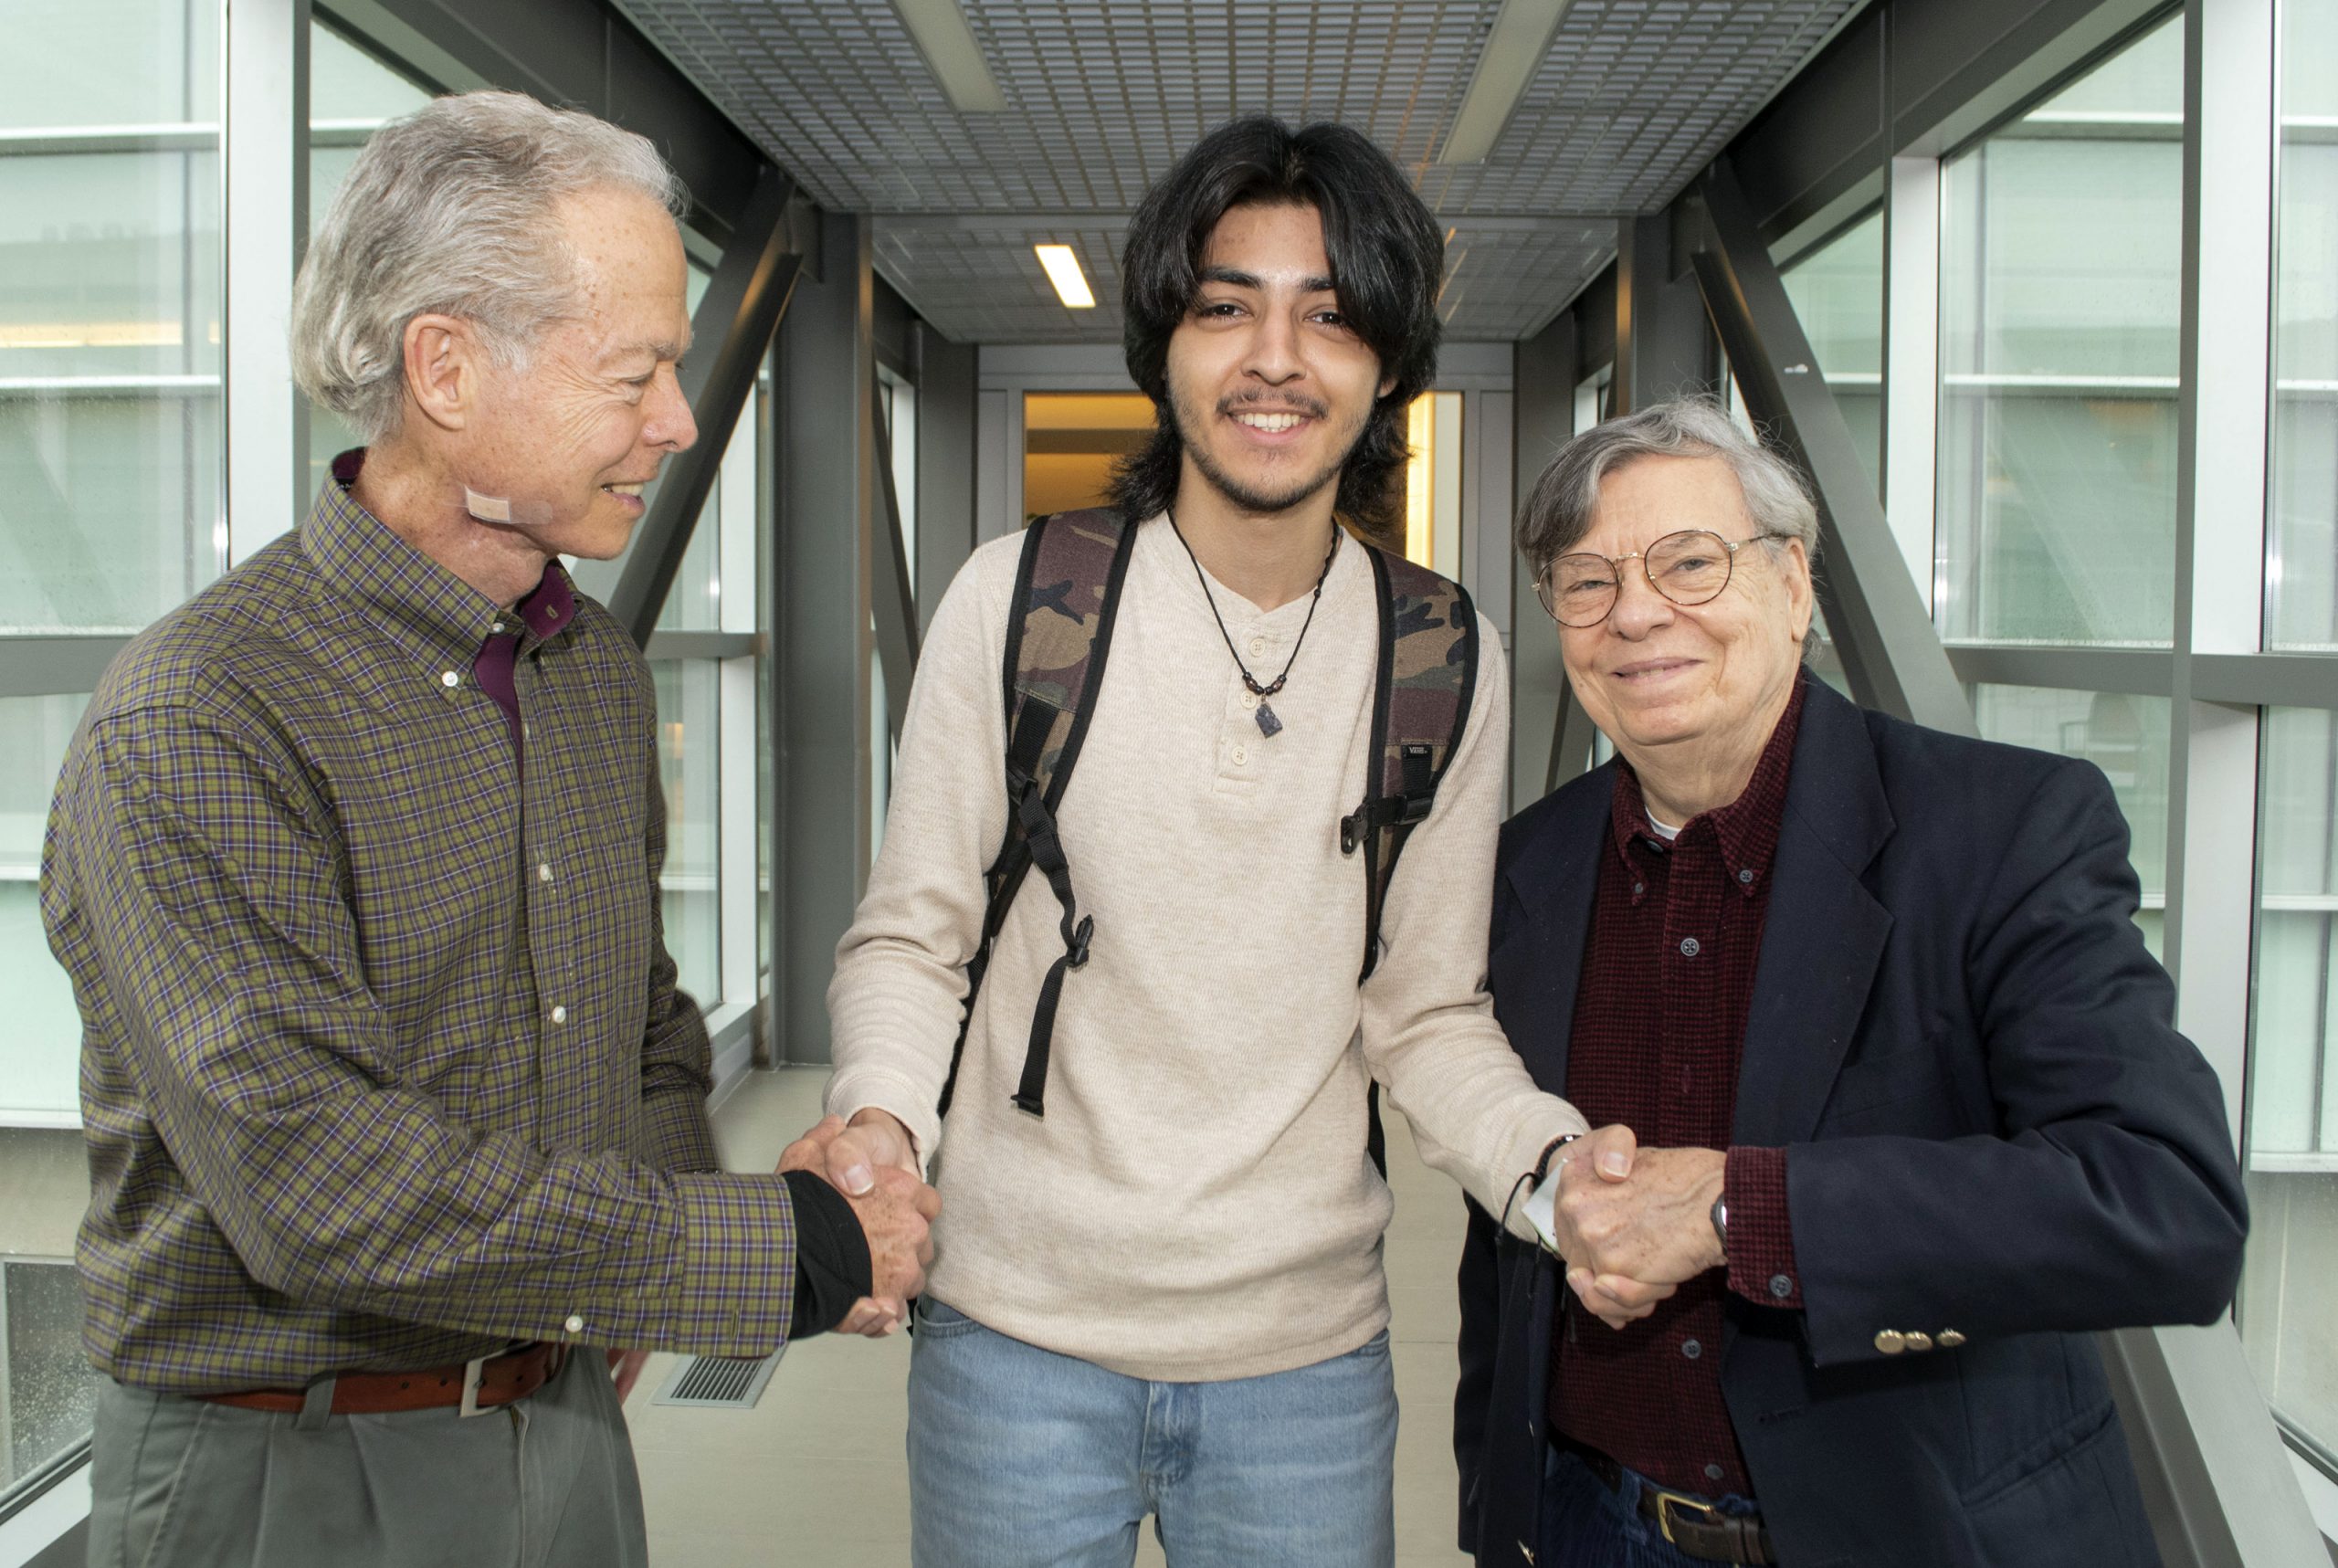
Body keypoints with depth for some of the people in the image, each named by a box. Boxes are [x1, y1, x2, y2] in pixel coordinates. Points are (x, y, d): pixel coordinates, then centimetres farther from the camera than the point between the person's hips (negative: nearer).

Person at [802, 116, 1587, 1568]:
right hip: (1019, 1336, -1)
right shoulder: (1018, 602, -6)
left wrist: (1560, 1168, -15)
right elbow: (910, 937, 0)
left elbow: (1424, 1012, 3)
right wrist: (879, 1116, -19)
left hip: (1309, 1358, 2)